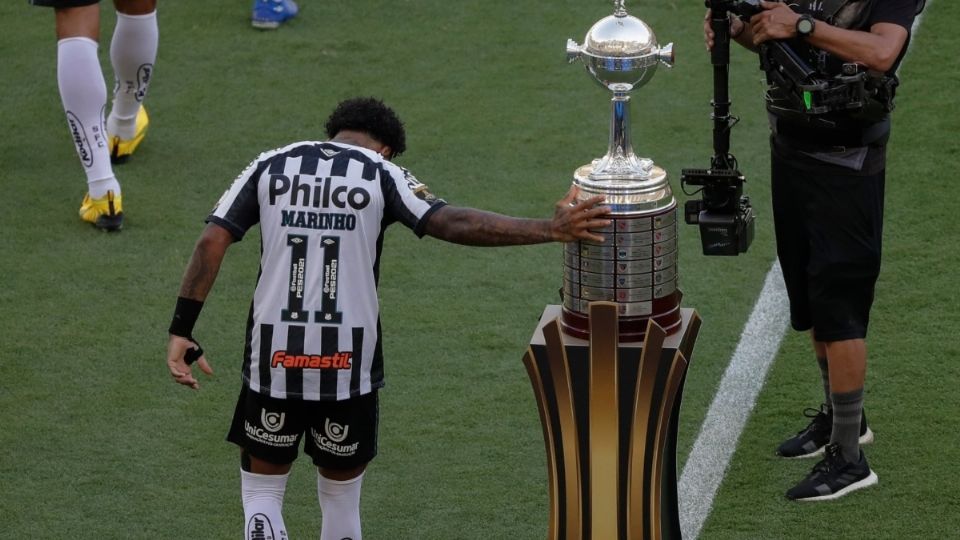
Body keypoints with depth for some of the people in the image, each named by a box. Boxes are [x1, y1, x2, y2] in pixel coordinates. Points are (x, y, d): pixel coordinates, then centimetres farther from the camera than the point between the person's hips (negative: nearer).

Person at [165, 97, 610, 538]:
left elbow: (212, 241, -1)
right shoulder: (381, 175, 1)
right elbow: (453, 224, -12)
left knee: (261, 491, 14)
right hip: (348, 364, -1)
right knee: (341, 495, 16)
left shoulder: (270, 166, 7)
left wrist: (181, 331, 0)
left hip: (273, 358, 1)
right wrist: (551, 230, -13)